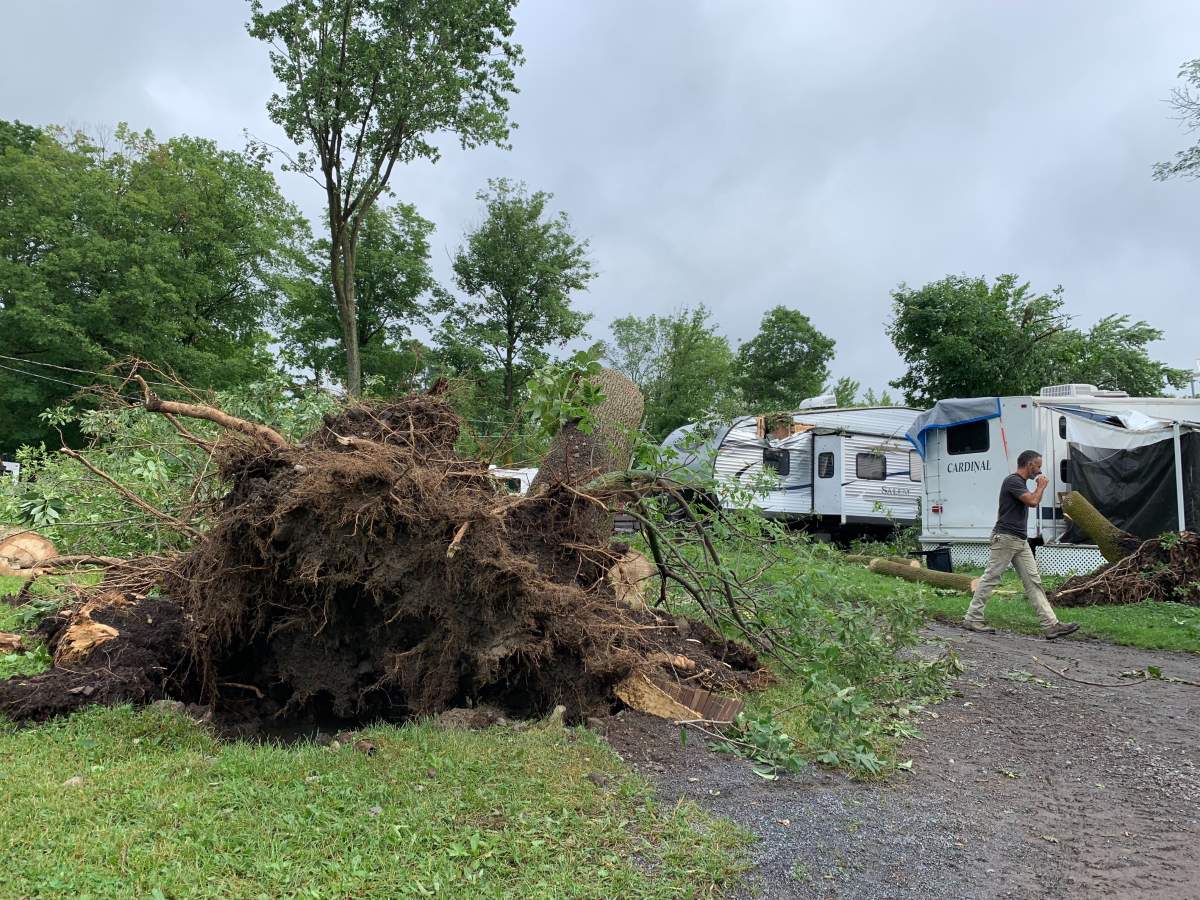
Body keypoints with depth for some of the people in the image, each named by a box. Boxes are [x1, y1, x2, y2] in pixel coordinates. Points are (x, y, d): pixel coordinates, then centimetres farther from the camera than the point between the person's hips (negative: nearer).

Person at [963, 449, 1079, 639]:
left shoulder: (1021, 483, 19)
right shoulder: (1012, 481, -12)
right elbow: (1033, 501, -20)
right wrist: (1041, 486, -5)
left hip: (1021, 540, 10)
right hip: (1005, 538, -10)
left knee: (1033, 581, 4)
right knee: (990, 578, -4)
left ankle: (1051, 625, 2)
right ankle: (972, 618, 4)